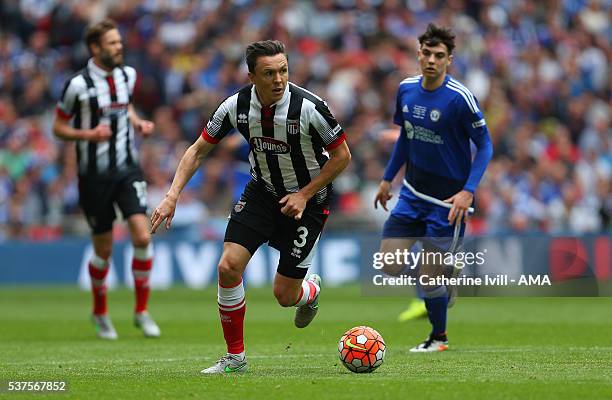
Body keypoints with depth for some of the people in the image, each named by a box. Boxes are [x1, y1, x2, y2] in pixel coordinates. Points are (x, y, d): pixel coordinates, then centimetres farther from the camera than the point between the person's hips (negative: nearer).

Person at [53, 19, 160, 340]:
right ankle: (100, 313, 28)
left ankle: (142, 311, 0)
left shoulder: (128, 75, 5)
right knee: (104, 250, 4)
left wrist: (138, 123, 5)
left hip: (127, 170, 4)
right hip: (94, 176, -4)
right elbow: (58, 127, -3)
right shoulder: (78, 85, -12)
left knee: (142, 236, -13)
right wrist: (89, 134, -19)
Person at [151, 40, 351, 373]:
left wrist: (304, 195, -17)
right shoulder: (237, 105, -16)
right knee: (228, 267, -14)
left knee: (285, 295, -3)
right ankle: (235, 357, 2)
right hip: (261, 192, 3)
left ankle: (311, 290, 38)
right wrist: (172, 195, -14)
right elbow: (198, 150, -3)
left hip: (308, 200, -3)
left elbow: (341, 156, -13)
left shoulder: (309, 108, -26)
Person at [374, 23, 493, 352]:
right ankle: (446, 273, 28)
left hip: (447, 199, -6)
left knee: (429, 280, -3)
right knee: (390, 266, -2)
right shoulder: (406, 89, 1)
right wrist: (387, 179, 17)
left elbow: (485, 145, -12)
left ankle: (439, 337, 25)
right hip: (412, 193, 6)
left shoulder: (460, 98, -18)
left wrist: (468, 192, -21)